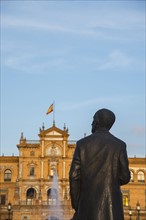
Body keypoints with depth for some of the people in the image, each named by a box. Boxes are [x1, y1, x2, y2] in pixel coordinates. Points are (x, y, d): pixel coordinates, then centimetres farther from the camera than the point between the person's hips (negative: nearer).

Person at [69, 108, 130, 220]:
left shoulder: (82, 143, 2)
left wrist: (76, 207, 7)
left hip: (88, 202, 1)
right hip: (111, 203, -1)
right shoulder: (119, 145, 0)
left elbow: (74, 176, 0)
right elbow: (125, 177, -2)